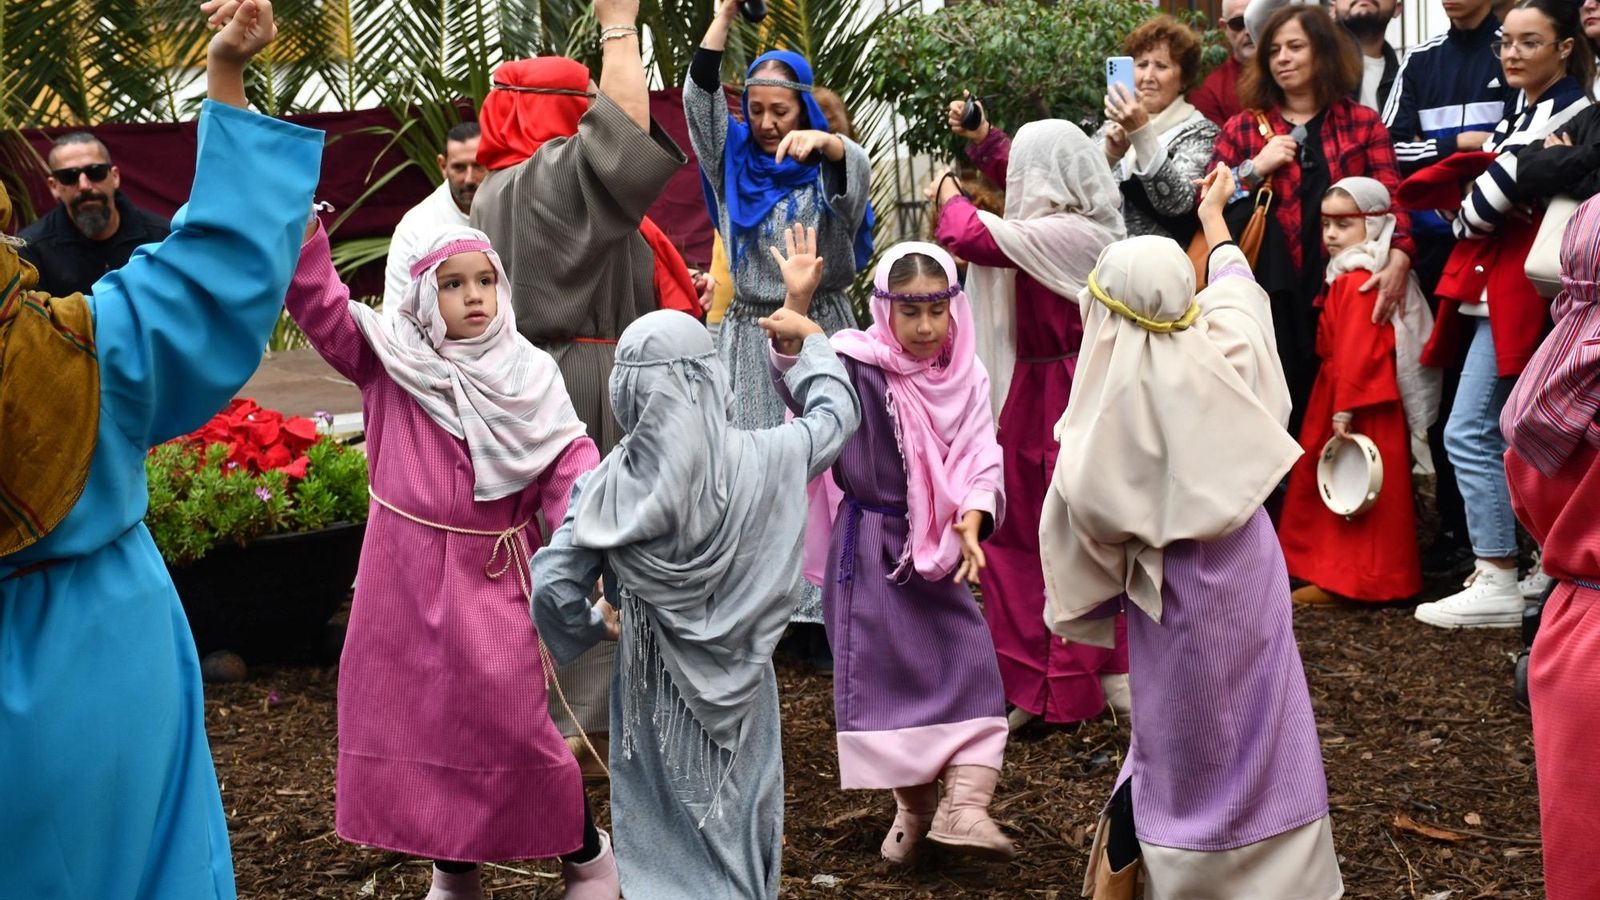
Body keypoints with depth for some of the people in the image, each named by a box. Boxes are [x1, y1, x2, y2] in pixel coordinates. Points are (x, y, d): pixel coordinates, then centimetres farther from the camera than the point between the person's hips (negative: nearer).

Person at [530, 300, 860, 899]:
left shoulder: (609, 486, -17)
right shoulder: (760, 461, -15)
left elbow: (553, 587, -15)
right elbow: (836, 413, 4)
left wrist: (592, 627, 7)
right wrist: (811, 337, 20)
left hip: (651, 688, 0)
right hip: (740, 684, 1)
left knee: (670, 835, 16)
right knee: (738, 831, 19)